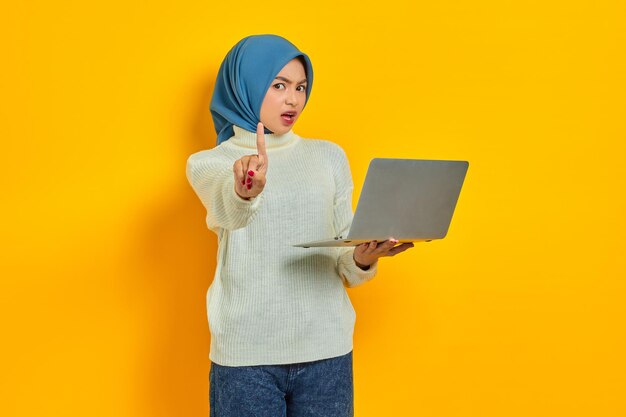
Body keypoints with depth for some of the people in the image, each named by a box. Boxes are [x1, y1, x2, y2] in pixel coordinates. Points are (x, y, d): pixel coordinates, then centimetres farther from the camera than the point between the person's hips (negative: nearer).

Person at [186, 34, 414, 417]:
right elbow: (226, 207, -21)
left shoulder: (329, 156, 11)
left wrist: (363, 260, -14)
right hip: (246, 354, -2)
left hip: (326, 348, 3)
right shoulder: (209, 162, 3)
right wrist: (245, 191, -43)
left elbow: (343, 266, 8)